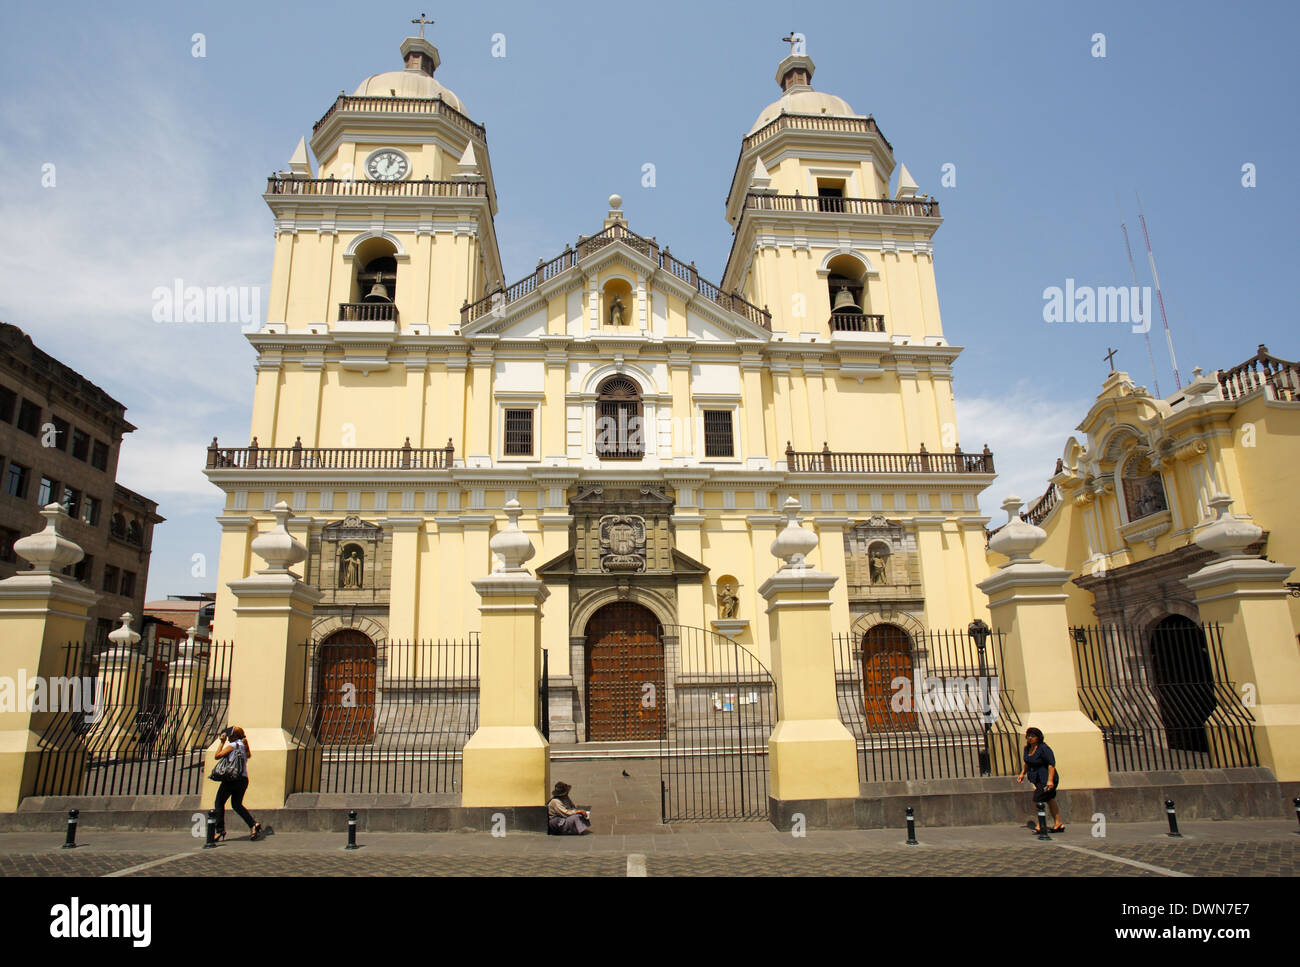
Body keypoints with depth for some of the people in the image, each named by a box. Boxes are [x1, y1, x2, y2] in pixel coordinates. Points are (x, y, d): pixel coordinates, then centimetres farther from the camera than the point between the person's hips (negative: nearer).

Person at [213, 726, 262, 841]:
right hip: (244, 779, 7)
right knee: (237, 804, 15)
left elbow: (217, 755, -6)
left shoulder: (233, 745, -6)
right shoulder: (244, 746, 16)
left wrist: (222, 742, 5)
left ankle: (220, 831, 3)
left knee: (219, 803, 8)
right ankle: (253, 824, -2)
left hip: (231, 778, -7)